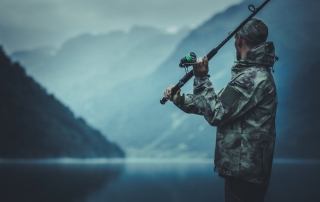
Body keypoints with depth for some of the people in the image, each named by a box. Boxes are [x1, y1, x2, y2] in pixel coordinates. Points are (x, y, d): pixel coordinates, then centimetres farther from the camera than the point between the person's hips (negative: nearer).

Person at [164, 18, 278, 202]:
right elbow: (220, 105, 16)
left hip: (244, 169, -10)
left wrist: (202, 79, -12)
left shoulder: (253, 77, -19)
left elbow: (216, 114, -18)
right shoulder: (255, 73, 15)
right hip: (244, 166, 10)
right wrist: (179, 99, 7)